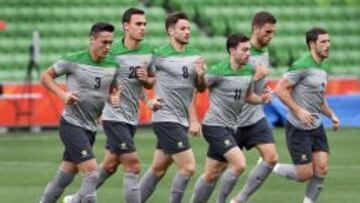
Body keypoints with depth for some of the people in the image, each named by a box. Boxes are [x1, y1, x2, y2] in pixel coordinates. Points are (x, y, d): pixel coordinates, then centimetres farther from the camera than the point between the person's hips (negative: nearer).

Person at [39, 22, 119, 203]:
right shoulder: (73, 60, -12)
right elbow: (46, 76, -1)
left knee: (63, 178, 13)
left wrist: (115, 97, -5)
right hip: (72, 125, -6)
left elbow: (113, 89, 19)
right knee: (92, 174, -16)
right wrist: (63, 95, -16)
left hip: (91, 127, 6)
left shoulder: (112, 65, 3)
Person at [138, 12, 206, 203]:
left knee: (158, 169, 13)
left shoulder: (194, 56, 8)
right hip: (166, 119, -7)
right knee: (188, 167, -12)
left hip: (181, 120, 7)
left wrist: (200, 75, -6)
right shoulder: (159, 54, -11)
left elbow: (201, 88, 14)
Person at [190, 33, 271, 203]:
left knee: (211, 175, 12)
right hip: (215, 125, -7)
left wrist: (261, 99, 1)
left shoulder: (249, 71, 6)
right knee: (239, 164, -19)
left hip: (230, 127, 7)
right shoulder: (218, 72, -15)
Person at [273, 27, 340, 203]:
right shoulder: (302, 66, -16)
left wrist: (332, 115, 10)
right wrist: (299, 110, -23)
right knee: (305, 174, -6)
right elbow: (280, 89, -17)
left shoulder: (324, 67, 11)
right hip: (298, 128, -8)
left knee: (322, 169, -3)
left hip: (316, 127, 8)